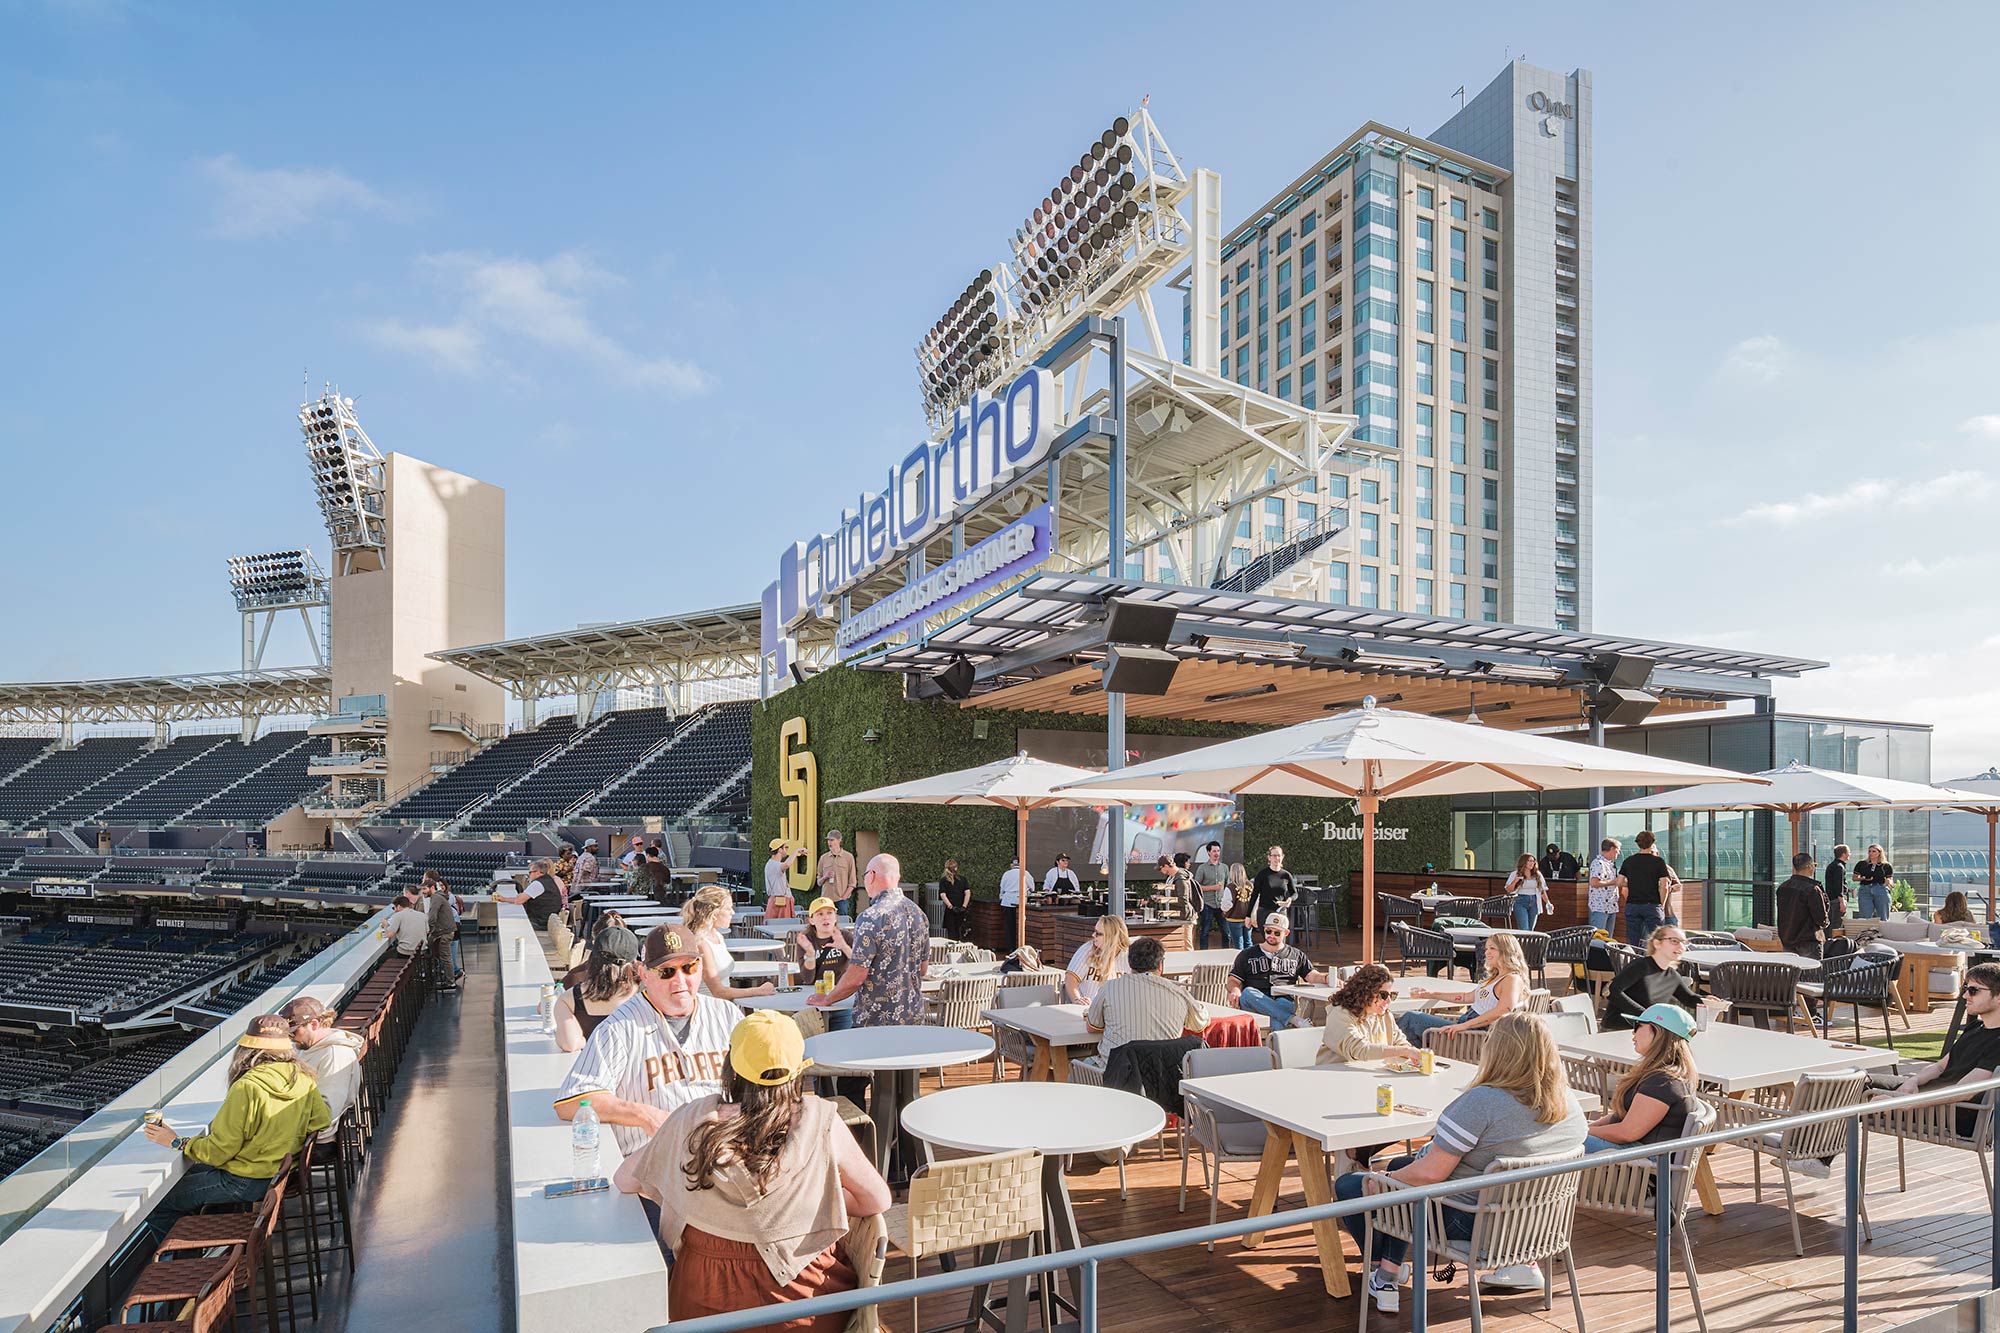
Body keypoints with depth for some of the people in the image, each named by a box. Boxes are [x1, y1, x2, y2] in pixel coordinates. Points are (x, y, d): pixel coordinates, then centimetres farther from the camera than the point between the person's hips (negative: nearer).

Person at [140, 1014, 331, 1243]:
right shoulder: (303, 1080, -6)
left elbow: (217, 1151, -15)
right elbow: (322, 1120, 0)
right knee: (192, 1172, 28)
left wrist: (177, 1142, -1)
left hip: (245, 1182, -8)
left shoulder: (247, 1088, -23)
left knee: (155, 1203, 5)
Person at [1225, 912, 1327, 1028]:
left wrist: (1327, 978, -10)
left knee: (1284, 1004, -37)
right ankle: (1293, 1019, -47)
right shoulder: (1247, 955, 23)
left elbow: (1312, 976, 13)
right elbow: (1234, 980, 18)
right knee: (1248, 993, -36)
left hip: (1284, 1001, 0)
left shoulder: (1297, 955, 26)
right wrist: (1235, 991, -6)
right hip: (1254, 1003, 0)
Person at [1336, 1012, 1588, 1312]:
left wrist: (1387, 1178, -8)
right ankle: (1389, 1273, 25)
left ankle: (1384, 1274, 22)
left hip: (1463, 1221, -8)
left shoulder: (1482, 1101, -29)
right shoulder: (1571, 1105, -6)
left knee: (1348, 1186, 7)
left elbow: (1429, 1173, -26)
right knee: (1401, 1164, 27)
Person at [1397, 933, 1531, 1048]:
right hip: (1466, 1023, 10)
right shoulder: (1496, 977, 20)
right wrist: (1432, 995, 23)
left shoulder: (1513, 979, -12)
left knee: (1411, 1018, -10)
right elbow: (1469, 997, 26)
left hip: (1477, 1032, -10)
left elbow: (1502, 1012, -26)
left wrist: (1463, 1026, -30)